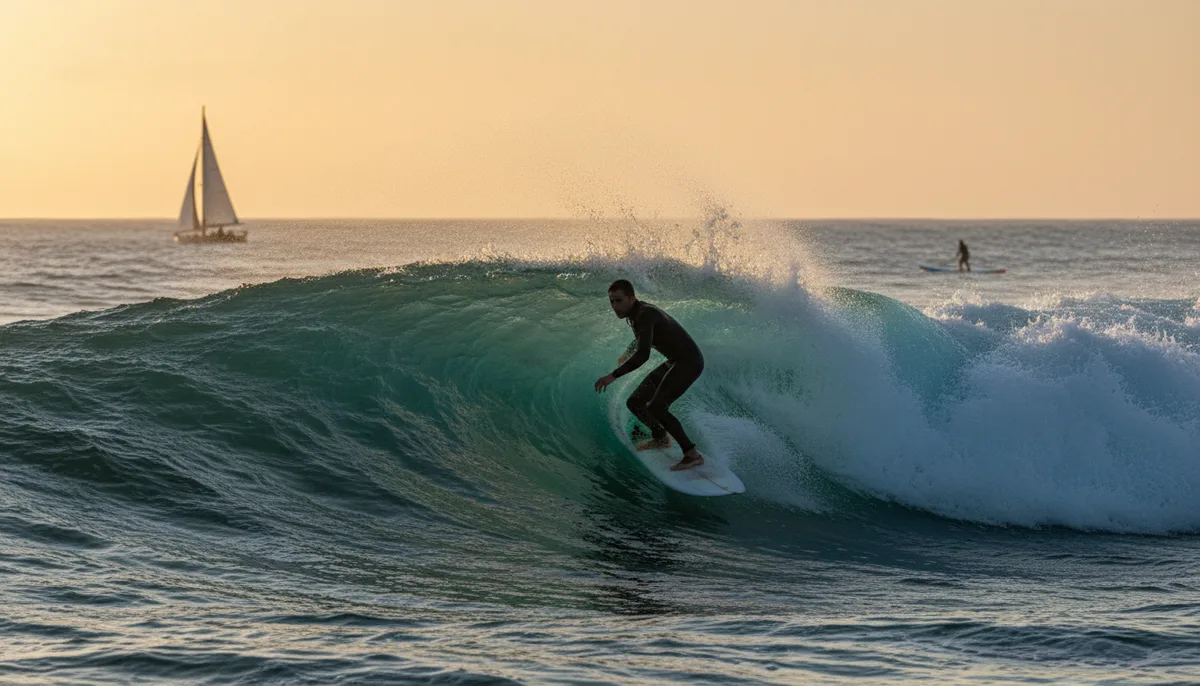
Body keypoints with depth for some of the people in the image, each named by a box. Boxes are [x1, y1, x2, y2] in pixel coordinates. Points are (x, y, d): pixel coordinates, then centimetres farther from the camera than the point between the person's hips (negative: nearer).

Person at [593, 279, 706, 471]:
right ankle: (661, 438, 33)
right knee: (634, 403, 11)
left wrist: (614, 375, -36)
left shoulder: (645, 315, -23)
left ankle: (692, 454, -22)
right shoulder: (636, 314, 7)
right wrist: (627, 354, 49)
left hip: (689, 361, -10)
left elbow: (643, 354, -35)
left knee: (656, 408, -25)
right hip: (674, 362, 10)